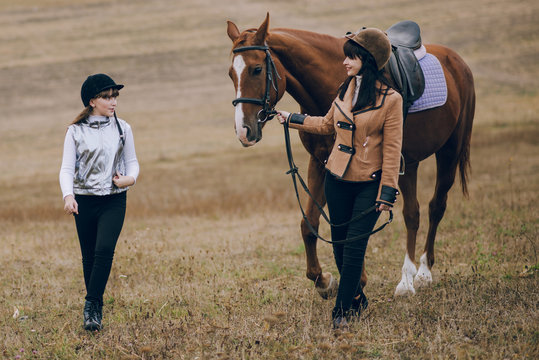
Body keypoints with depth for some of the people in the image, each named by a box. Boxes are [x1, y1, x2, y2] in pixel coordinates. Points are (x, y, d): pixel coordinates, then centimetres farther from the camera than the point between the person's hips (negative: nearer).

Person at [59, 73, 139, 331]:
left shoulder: (122, 129, 4)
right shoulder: (76, 131, -1)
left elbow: (132, 162, 12)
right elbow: (66, 168, -4)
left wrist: (131, 177, -12)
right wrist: (68, 195, -22)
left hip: (114, 200, 0)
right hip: (84, 201, 0)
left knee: (105, 250, -18)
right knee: (89, 256, 6)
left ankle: (91, 305, -11)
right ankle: (96, 310, 21)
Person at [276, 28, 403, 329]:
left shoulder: (391, 100, -12)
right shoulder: (346, 90, 5)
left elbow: (392, 150, -11)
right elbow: (328, 125, 23)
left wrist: (387, 193, -14)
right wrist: (292, 119, 25)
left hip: (369, 184, -6)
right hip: (337, 179, 6)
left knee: (355, 247, -7)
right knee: (340, 244, 11)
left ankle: (343, 311, 2)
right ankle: (357, 299, 31)